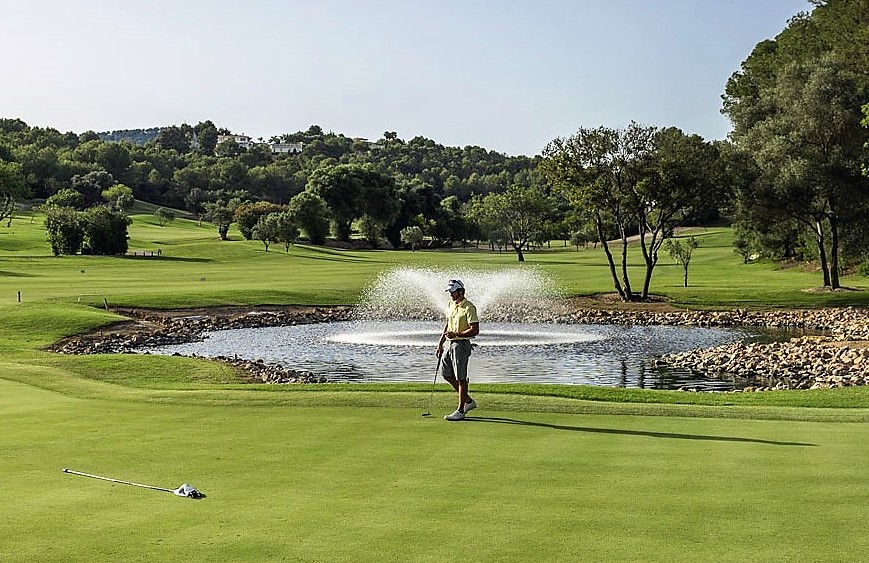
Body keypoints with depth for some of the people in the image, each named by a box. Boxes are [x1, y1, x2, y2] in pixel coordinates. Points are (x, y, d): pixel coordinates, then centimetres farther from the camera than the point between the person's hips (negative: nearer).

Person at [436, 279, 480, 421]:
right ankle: (468, 401, 25)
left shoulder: (469, 307, -15)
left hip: (461, 344, -9)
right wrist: (441, 342, 18)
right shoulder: (451, 304, 11)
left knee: (460, 378, -3)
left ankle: (460, 411, 5)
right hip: (450, 344, 9)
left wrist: (457, 334, -27)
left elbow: (475, 330, -19)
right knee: (446, 374, 12)